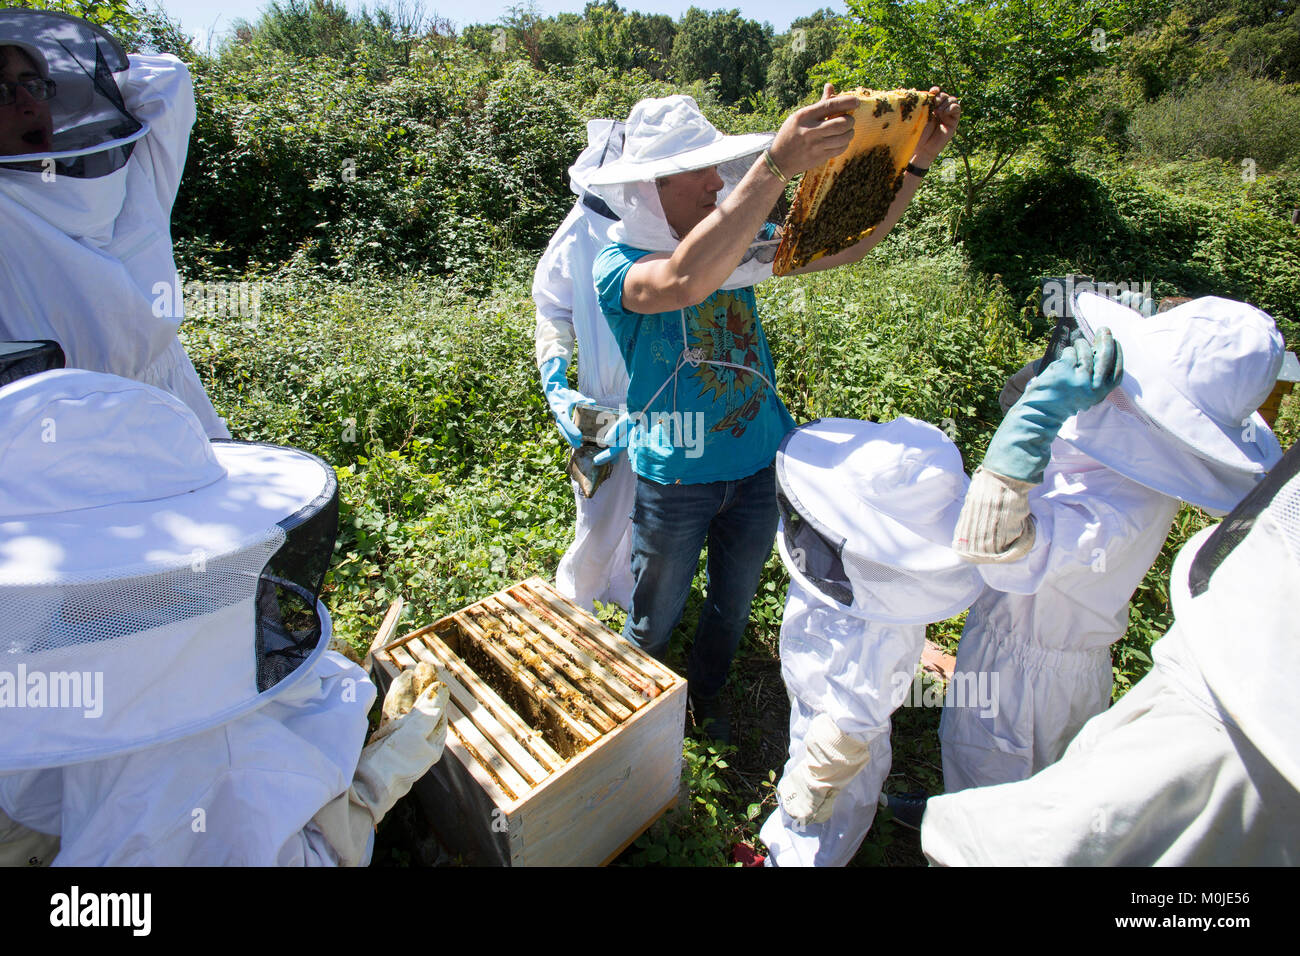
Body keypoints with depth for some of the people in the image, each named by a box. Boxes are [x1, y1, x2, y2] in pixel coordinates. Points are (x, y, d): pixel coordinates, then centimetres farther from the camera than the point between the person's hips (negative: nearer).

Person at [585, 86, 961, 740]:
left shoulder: (733, 239, 0)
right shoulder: (617, 264, -18)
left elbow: (844, 248, 1)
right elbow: (685, 281, -42)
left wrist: (916, 162, -9)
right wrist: (777, 165, -47)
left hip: (757, 466, 5)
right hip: (674, 481, -5)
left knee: (732, 606, 25)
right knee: (654, 623, 18)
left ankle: (706, 692, 54)